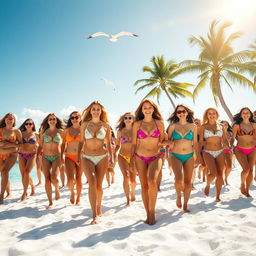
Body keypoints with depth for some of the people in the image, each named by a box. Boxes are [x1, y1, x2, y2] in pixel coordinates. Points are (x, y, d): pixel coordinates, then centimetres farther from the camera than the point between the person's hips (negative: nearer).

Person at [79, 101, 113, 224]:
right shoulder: (85, 124, 5)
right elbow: (81, 142, 9)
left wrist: (111, 157, 3)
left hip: (102, 157, 1)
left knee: (98, 185, 5)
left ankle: (98, 208, 29)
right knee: (92, 182, -19)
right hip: (87, 158, 0)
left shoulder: (106, 126, 4)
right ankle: (95, 215, -18)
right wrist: (78, 156, 3)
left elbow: (108, 144, 9)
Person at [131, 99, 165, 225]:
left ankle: (152, 212, -8)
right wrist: (132, 159, 4)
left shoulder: (159, 123, 3)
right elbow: (134, 143, 6)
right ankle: (148, 214, 15)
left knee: (152, 181, -24)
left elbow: (162, 141, 11)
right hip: (140, 158, 1)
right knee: (144, 185, 3)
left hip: (156, 157, -1)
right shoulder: (137, 124, 3)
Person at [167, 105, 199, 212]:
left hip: (189, 157, 2)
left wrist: (198, 156, 9)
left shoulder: (193, 126, 5)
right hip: (176, 156, -2)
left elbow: (195, 143, 11)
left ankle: (185, 205, 20)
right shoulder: (173, 126, 1)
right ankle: (178, 196, 12)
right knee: (179, 179, -20)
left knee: (188, 181, 4)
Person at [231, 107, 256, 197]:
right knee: (246, 169, -18)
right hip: (240, 150, -3)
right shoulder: (237, 125, -3)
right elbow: (232, 138, 2)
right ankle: (242, 184, 10)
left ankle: (247, 190, 16)